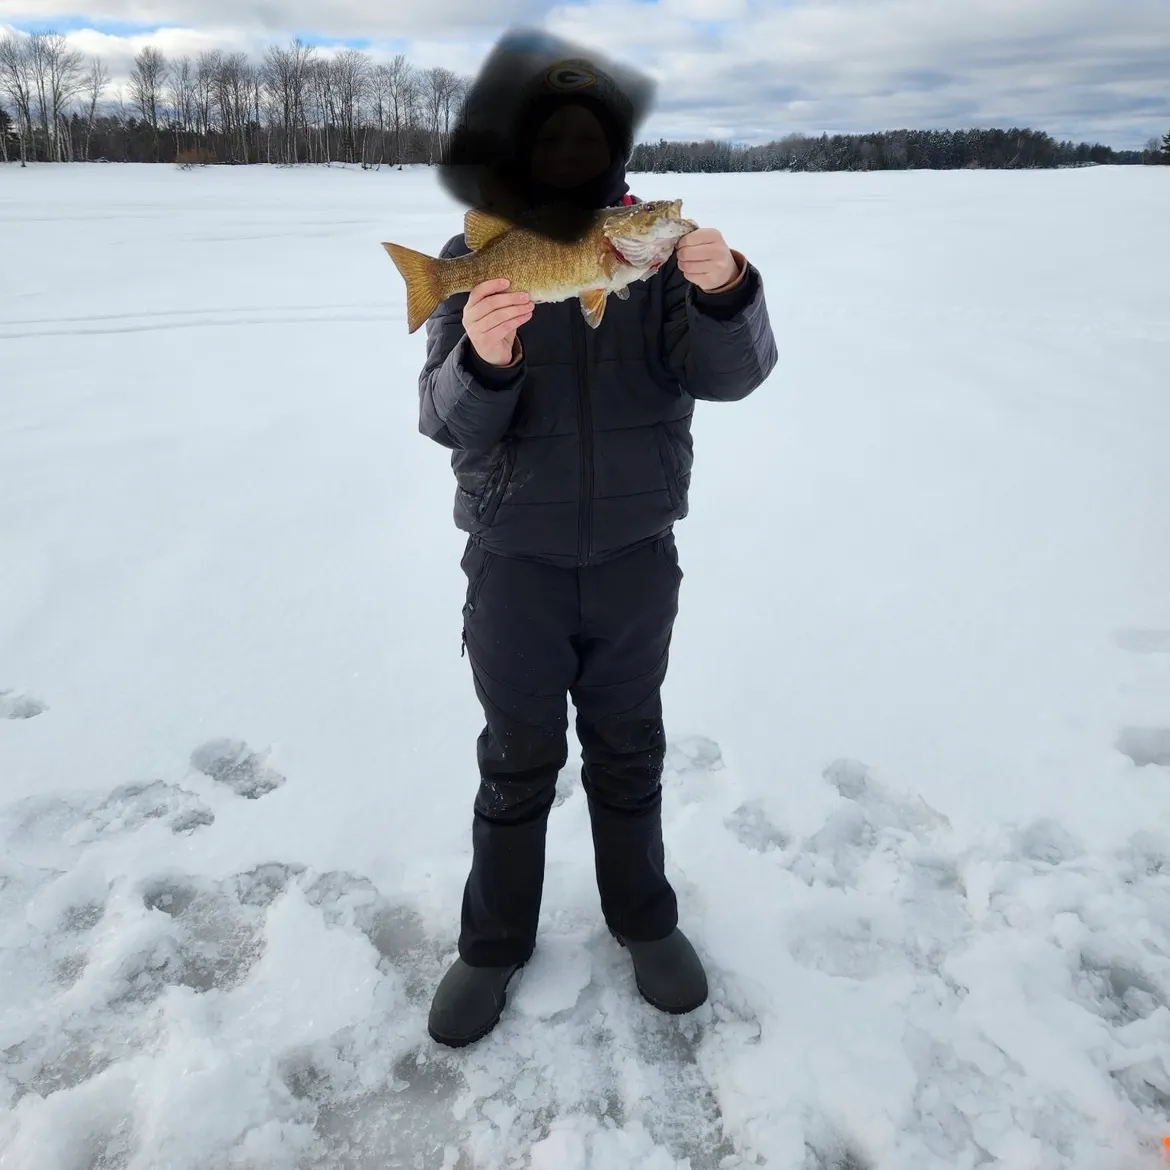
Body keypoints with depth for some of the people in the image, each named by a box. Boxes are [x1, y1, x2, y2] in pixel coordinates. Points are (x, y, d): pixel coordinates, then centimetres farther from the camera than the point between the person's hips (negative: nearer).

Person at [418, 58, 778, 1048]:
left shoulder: (660, 248, -3)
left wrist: (725, 292, -35)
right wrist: (482, 361, -35)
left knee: (629, 752, 16)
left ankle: (644, 919, 38)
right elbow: (451, 423, -12)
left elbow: (730, 374, -14)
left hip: (636, 553, 1)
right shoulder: (475, 257, -5)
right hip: (516, 558, -1)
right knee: (518, 762, 11)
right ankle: (495, 942, 32)